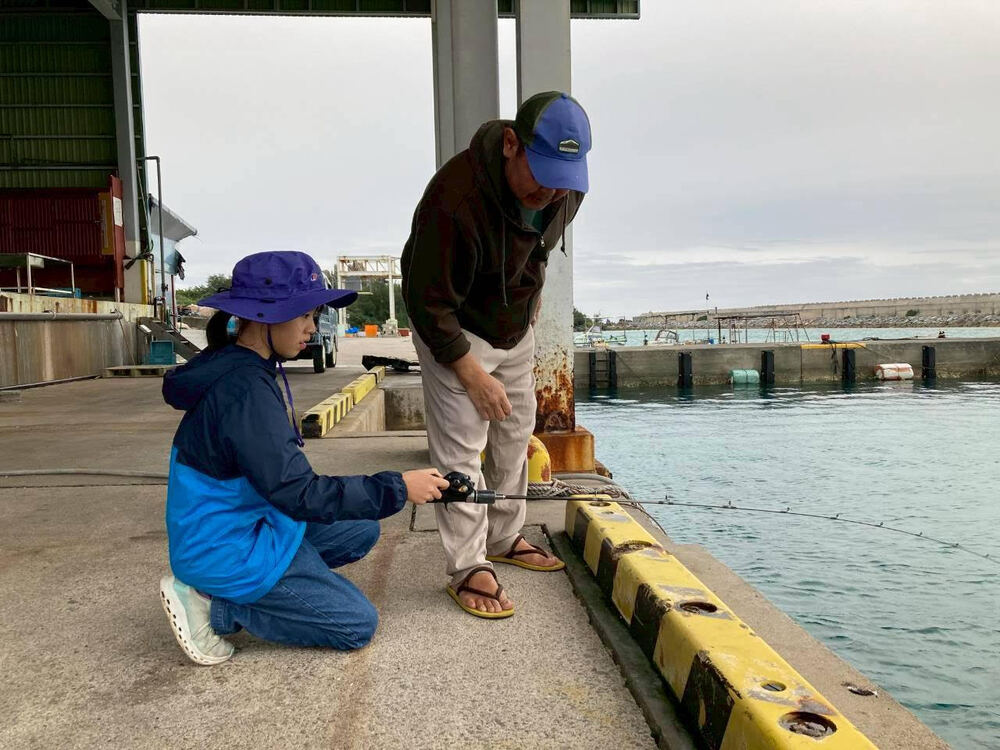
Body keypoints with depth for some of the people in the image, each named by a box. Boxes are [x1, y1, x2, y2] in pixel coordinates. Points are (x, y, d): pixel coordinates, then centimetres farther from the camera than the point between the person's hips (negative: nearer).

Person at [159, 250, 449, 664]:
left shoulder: (240, 368, 3)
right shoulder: (244, 389, -27)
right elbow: (298, 494, -29)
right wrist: (397, 487, -25)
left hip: (247, 522, 9)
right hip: (228, 549, -9)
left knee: (361, 531, 16)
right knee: (358, 624, -2)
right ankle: (210, 605, -3)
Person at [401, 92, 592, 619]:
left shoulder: (563, 190, -12)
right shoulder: (456, 199, -35)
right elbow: (427, 301, -27)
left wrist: (533, 294, 13)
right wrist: (473, 374, -22)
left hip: (516, 327, 7)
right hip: (452, 332, -7)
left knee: (515, 436, 13)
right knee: (462, 447, -8)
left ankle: (504, 538, 30)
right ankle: (468, 570, 4)